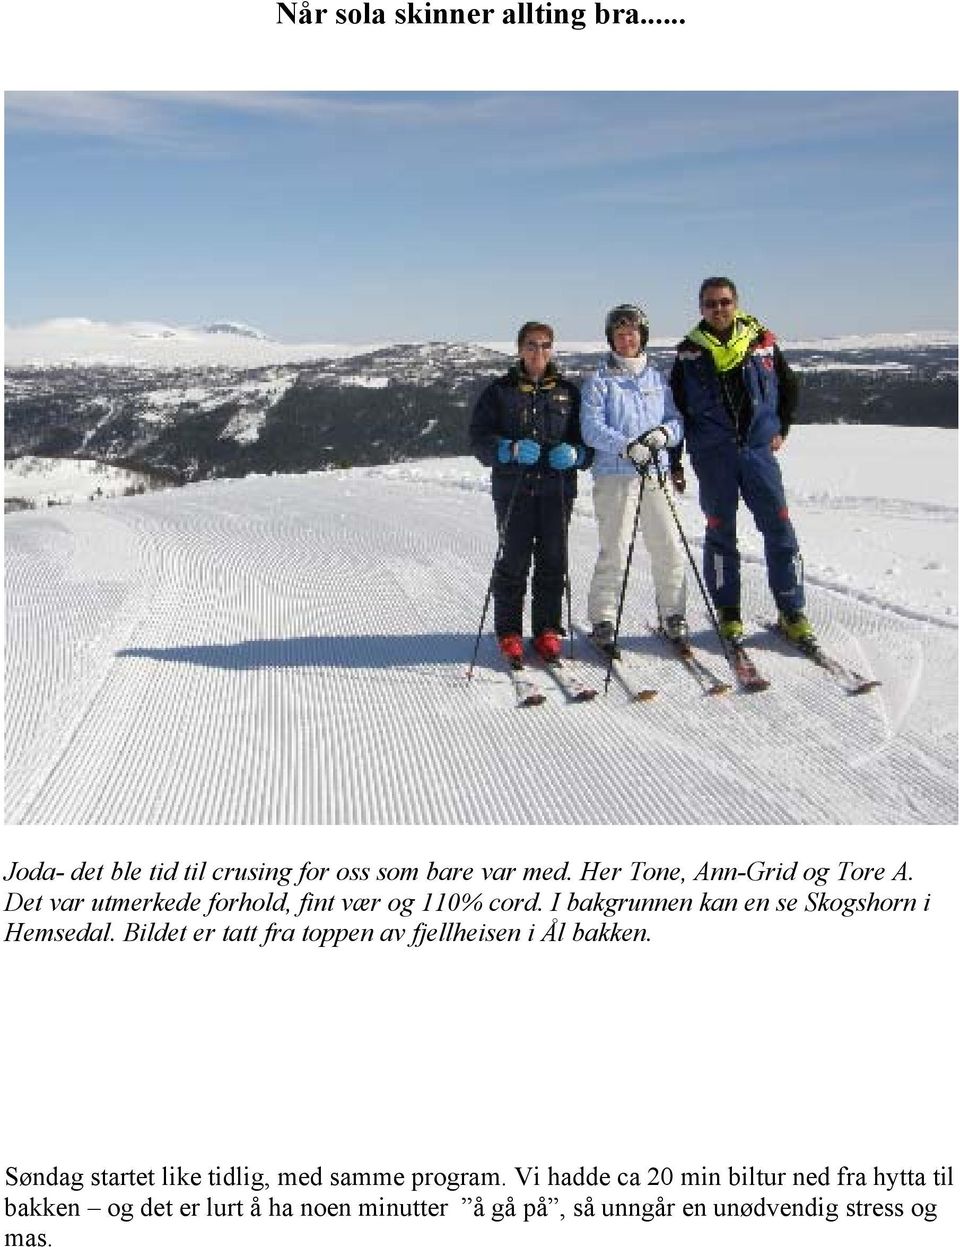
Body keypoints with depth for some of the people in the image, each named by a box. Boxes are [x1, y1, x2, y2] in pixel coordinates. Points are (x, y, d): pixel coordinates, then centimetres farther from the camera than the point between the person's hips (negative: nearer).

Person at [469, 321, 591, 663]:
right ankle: (509, 633, 9)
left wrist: (574, 453, -9)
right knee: (513, 561, -2)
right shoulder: (500, 391, 7)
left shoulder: (568, 391, 13)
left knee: (553, 562, 4)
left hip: (557, 489, 2)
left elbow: (588, 437, 13)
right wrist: (511, 450, -16)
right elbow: (479, 437, 1)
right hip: (513, 489, -2)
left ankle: (548, 630, 15)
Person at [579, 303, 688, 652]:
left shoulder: (657, 379, 16)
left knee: (670, 551, 2)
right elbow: (592, 428, -7)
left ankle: (672, 614, 18)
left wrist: (663, 433, -10)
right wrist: (627, 446, -22)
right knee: (614, 552, -6)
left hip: (657, 475, 4)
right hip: (614, 476, -4)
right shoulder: (599, 380, 4)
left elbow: (676, 422, 14)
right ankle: (603, 620, 6)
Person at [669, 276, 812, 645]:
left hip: (759, 449, 1)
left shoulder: (762, 342, 5)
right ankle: (728, 613, 14)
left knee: (780, 530, -2)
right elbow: (675, 408, 8)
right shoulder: (689, 352, 3)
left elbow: (789, 387, 19)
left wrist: (780, 430, 11)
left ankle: (792, 612, 7)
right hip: (712, 455, -1)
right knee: (721, 533, 4)